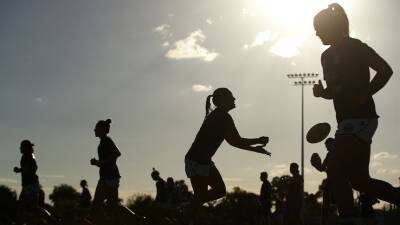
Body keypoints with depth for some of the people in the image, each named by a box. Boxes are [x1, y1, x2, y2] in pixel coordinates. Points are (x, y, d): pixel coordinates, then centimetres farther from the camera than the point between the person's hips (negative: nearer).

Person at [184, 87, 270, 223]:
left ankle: (190, 209, 16)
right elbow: (237, 141, -17)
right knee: (201, 196, -8)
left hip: (204, 161, 10)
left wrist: (254, 148, 19)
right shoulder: (223, 117, -15)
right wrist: (259, 141, -4)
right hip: (197, 161, -10)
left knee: (220, 190, 11)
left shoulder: (218, 116, 16)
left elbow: (233, 141, 22)